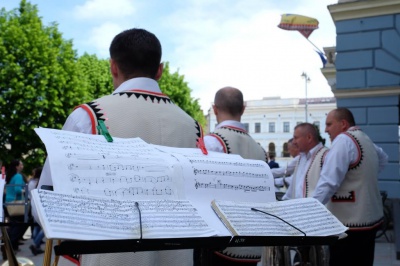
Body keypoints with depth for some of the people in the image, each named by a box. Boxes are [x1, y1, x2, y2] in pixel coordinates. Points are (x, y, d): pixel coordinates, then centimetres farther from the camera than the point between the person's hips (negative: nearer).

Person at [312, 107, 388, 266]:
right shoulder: (365, 139, 13)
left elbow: (328, 182, -24)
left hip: (349, 223, -9)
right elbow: (383, 159, 35)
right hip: (370, 218, 9)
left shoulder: (343, 140, -15)